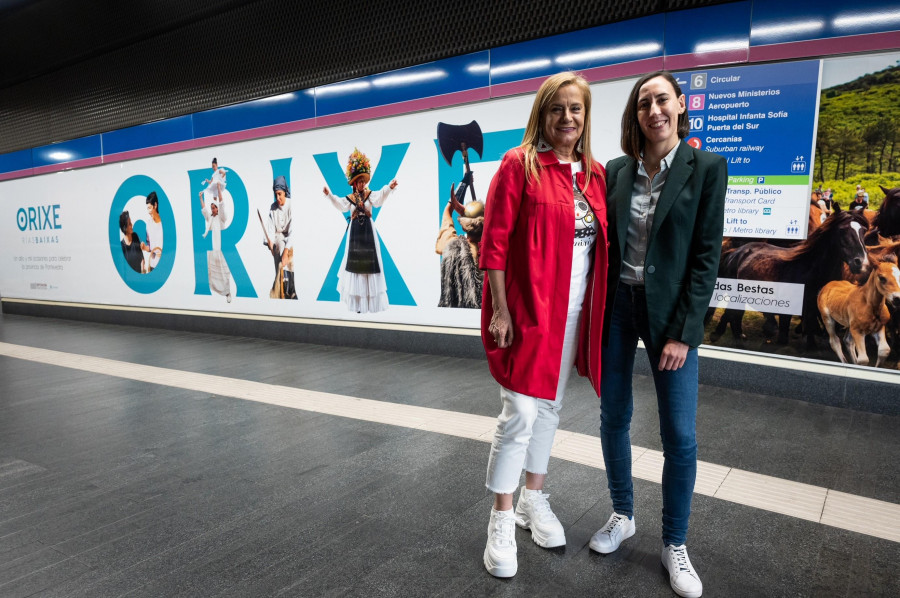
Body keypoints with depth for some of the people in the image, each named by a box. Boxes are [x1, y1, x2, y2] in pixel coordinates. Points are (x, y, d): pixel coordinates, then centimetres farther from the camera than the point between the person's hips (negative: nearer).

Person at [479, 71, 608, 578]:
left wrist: (598, 308, 8)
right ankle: (502, 518, 14)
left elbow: (602, 243, 13)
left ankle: (533, 497, 35)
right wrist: (499, 309, -16)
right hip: (528, 307, -6)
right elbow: (494, 240, -11)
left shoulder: (595, 174, 9)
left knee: (551, 405, 16)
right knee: (520, 412, -4)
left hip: (575, 308, 6)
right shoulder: (519, 164, -7)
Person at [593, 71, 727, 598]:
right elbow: (605, 243, 8)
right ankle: (623, 516, 34)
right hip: (616, 304, 3)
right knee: (614, 419, 12)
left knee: (680, 436, 0)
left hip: (670, 310, -3)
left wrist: (683, 332, -12)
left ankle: (675, 544, 22)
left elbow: (707, 255, -7)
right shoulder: (617, 171, 6)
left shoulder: (706, 168, -3)